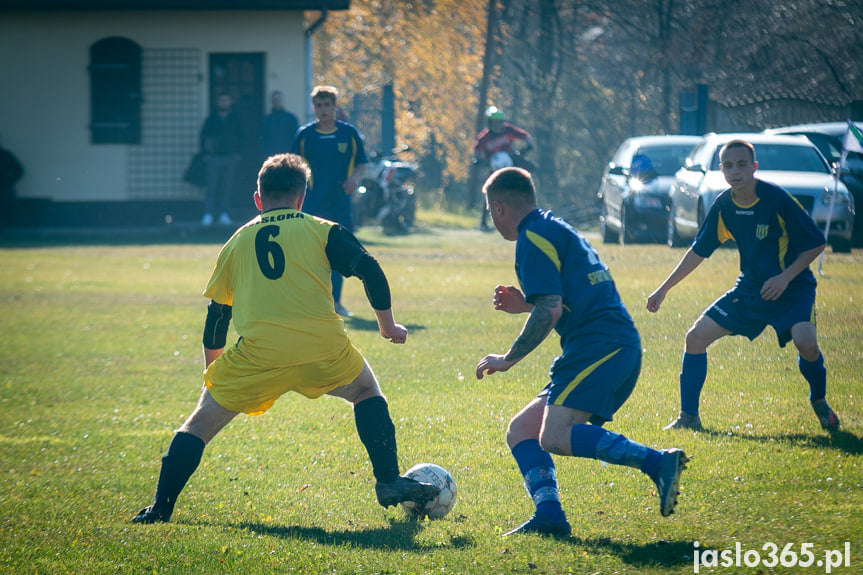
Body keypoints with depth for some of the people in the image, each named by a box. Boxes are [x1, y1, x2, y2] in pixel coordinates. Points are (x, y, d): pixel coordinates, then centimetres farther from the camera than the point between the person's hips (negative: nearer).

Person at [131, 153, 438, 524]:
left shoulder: (237, 242, 21)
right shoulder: (321, 230, 14)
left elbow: (217, 313, 25)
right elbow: (370, 271, 4)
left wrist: (211, 371, 35)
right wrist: (388, 326, 17)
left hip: (258, 352, 0)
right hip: (323, 347, 0)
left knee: (201, 421, 14)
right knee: (367, 393, 27)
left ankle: (160, 508, 6)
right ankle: (389, 482, 15)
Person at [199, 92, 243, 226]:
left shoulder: (235, 119, 8)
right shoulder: (212, 119, 5)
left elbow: (240, 136, 13)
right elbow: (203, 135, 8)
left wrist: (238, 153, 3)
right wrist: (205, 153, -1)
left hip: (231, 158, 1)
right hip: (214, 157, -1)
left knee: (227, 187, 2)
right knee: (212, 186, -6)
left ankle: (224, 214, 7)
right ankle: (208, 214, -4)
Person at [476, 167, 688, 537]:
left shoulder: (533, 238, -5)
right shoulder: (556, 229, 26)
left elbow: (550, 312, -15)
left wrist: (508, 359, -7)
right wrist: (525, 305, 26)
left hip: (599, 346, -10)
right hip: (618, 348, 10)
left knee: (555, 437, -25)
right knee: (521, 431, 10)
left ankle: (657, 463, -28)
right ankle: (549, 514, -8)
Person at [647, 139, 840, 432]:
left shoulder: (776, 199, -20)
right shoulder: (723, 205, -3)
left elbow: (815, 243, -13)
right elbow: (698, 250, 10)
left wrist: (785, 278, -23)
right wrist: (664, 289, 10)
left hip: (791, 288, -5)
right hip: (749, 289, 5)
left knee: (805, 342, -30)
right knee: (696, 336, -4)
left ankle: (820, 402, 0)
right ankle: (688, 416, 8)